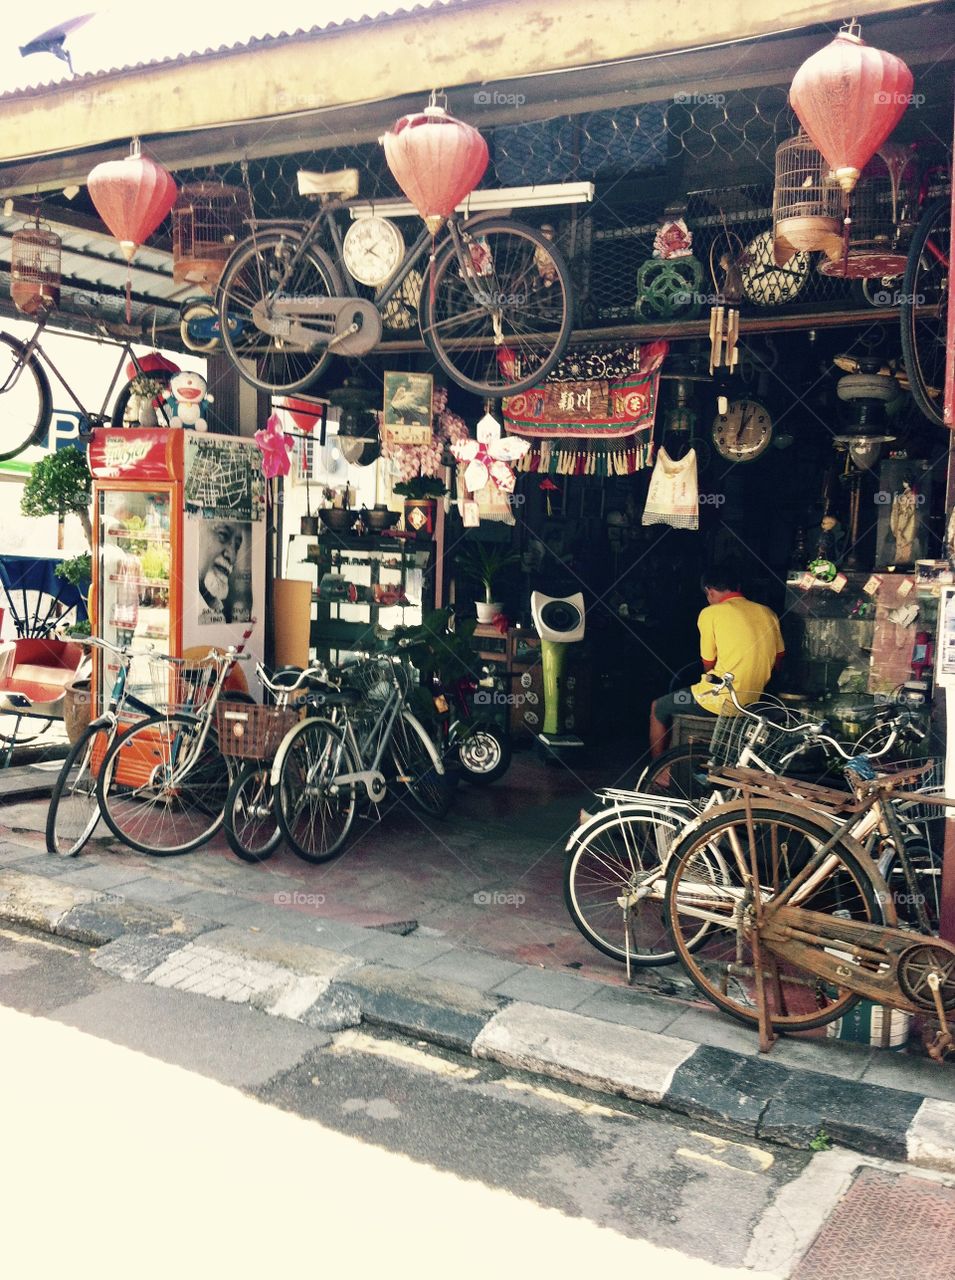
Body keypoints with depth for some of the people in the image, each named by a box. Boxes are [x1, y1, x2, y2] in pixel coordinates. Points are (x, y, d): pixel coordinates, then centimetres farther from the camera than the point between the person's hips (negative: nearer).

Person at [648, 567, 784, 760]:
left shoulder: (711, 613, -8)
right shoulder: (767, 613, 7)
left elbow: (709, 665, -1)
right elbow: (777, 663, 13)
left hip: (719, 700, -7)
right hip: (752, 701, 7)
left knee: (658, 709, 17)